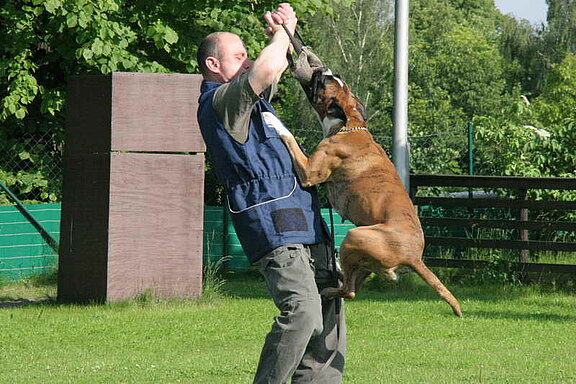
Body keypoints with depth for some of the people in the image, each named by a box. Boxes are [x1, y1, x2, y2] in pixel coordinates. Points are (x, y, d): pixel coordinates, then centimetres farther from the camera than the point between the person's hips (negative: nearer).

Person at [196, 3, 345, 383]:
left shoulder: (253, 100, 23)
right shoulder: (220, 102, -7)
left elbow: (279, 66, 40)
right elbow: (266, 69, -21)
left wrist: (284, 31, 20)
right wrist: (282, 33, -2)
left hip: (305, 225, 10)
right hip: (274, 225, -10)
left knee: (328, 310, 6)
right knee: (302, 311, -23)